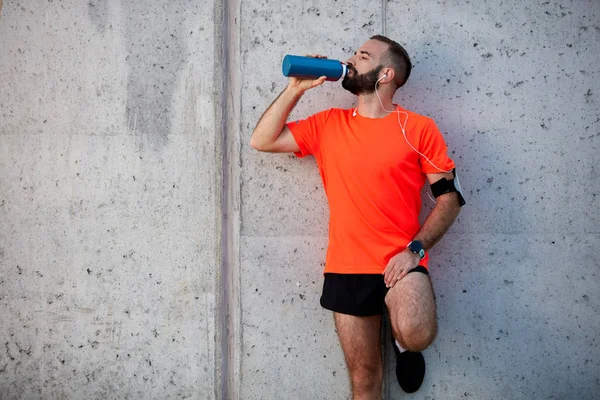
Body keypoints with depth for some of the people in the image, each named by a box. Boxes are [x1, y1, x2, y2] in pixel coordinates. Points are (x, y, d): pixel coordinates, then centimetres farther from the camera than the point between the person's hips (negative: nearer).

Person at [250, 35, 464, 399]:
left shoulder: (419, 129, -2)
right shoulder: (328, 124, 8)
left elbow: (450, 197, -2)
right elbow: (262, 140, 5)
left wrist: (415, 249, -15)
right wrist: (296, 88, 0)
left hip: (400, 262, -3)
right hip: (346, 267, 3)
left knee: (417, 336, -30)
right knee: (363, 371, 8)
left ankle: (402, 341, 6)